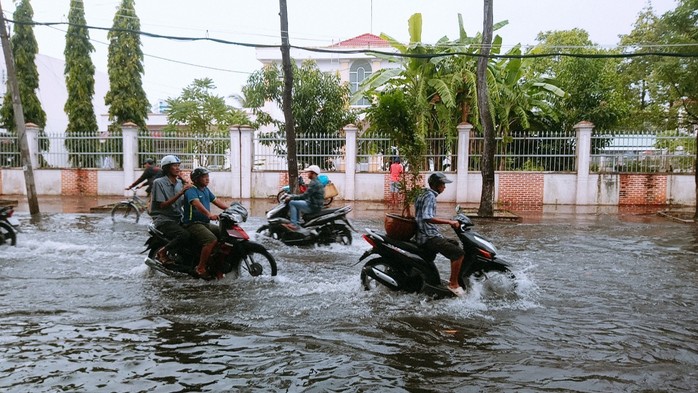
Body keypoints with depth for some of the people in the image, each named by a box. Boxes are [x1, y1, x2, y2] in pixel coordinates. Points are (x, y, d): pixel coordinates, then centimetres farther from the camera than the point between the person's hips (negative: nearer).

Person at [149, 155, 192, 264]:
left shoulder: (180, 182, 13)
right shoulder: (159, 182, -7)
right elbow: (163, 205, -15)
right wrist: (180, 193, -21)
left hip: (178, 219, 7)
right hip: (163, 219, -7)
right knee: (184, 235, -31)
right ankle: (162, 252, -9)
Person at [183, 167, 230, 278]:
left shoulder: (205, 190, 17)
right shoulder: (191, 190, -12)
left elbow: (216, 201, 17)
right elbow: (196, 203, -30)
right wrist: (209, 214, -47)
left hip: (206, 223, 9)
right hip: (193, 224, -9)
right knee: (212, 240, -29)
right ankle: (201, 268, -21)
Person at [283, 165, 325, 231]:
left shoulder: (314, 183, -17)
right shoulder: (318, 182, 15)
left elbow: (305, 196, -23)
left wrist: (291, 197, -16)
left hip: (313, 206, -11)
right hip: (316, 205, 11)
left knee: (292, 203, -9)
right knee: (297, 202, 27)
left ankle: (293, 224, -14)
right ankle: (297, 224, 21)